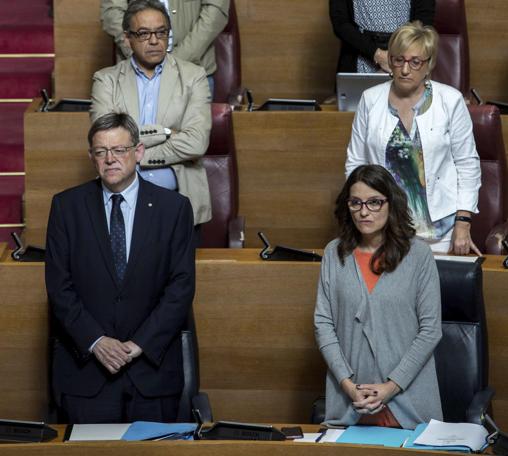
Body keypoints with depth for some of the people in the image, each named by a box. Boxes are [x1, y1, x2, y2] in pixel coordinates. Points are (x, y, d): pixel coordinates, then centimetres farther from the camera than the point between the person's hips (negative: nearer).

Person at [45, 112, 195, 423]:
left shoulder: (174, 208, 1)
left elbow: (181, 286, -3)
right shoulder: (67, 206, 3)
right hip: (86, 369, 0)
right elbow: (59, 285, -1)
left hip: (153, 367, 0)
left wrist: (140, 344, -11)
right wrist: (95, 341, -12)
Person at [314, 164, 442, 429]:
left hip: (407, 399, -2)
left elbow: (430, 330, -4)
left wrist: (392, 386, -10)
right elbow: (323, 323, 3)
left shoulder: (418, 254, -3)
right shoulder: (335, 253, 4)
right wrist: (347, 383, -8)